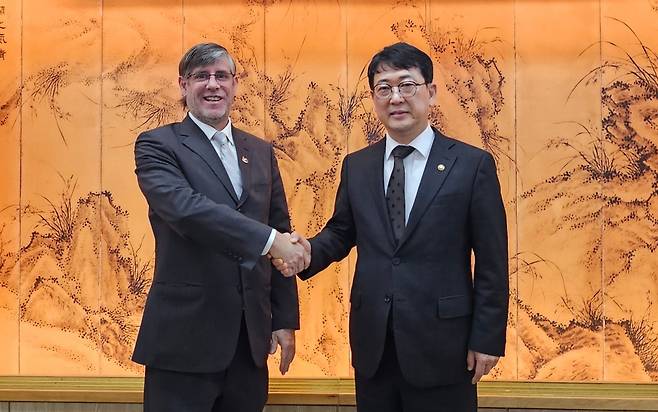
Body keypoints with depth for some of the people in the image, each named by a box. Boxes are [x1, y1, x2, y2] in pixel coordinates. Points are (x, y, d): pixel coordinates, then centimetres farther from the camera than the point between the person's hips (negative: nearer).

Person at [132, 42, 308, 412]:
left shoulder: (261, 152, 14)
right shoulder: (157, 145, -3)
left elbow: (282, 234, 14)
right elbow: (184, 207, -22)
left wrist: (285, 320, 9)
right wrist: (268, 240, -26)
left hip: (250, 336, 5)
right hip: (186, 336, -5)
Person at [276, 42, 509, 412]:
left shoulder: (473, 164, -4)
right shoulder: (356, 166, 9)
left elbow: (491, 263, -4)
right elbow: (341, 232, 17)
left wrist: (487, 339, -7)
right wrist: (309, 251, -6)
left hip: (441, 342, -3)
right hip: (373, 343, 4)